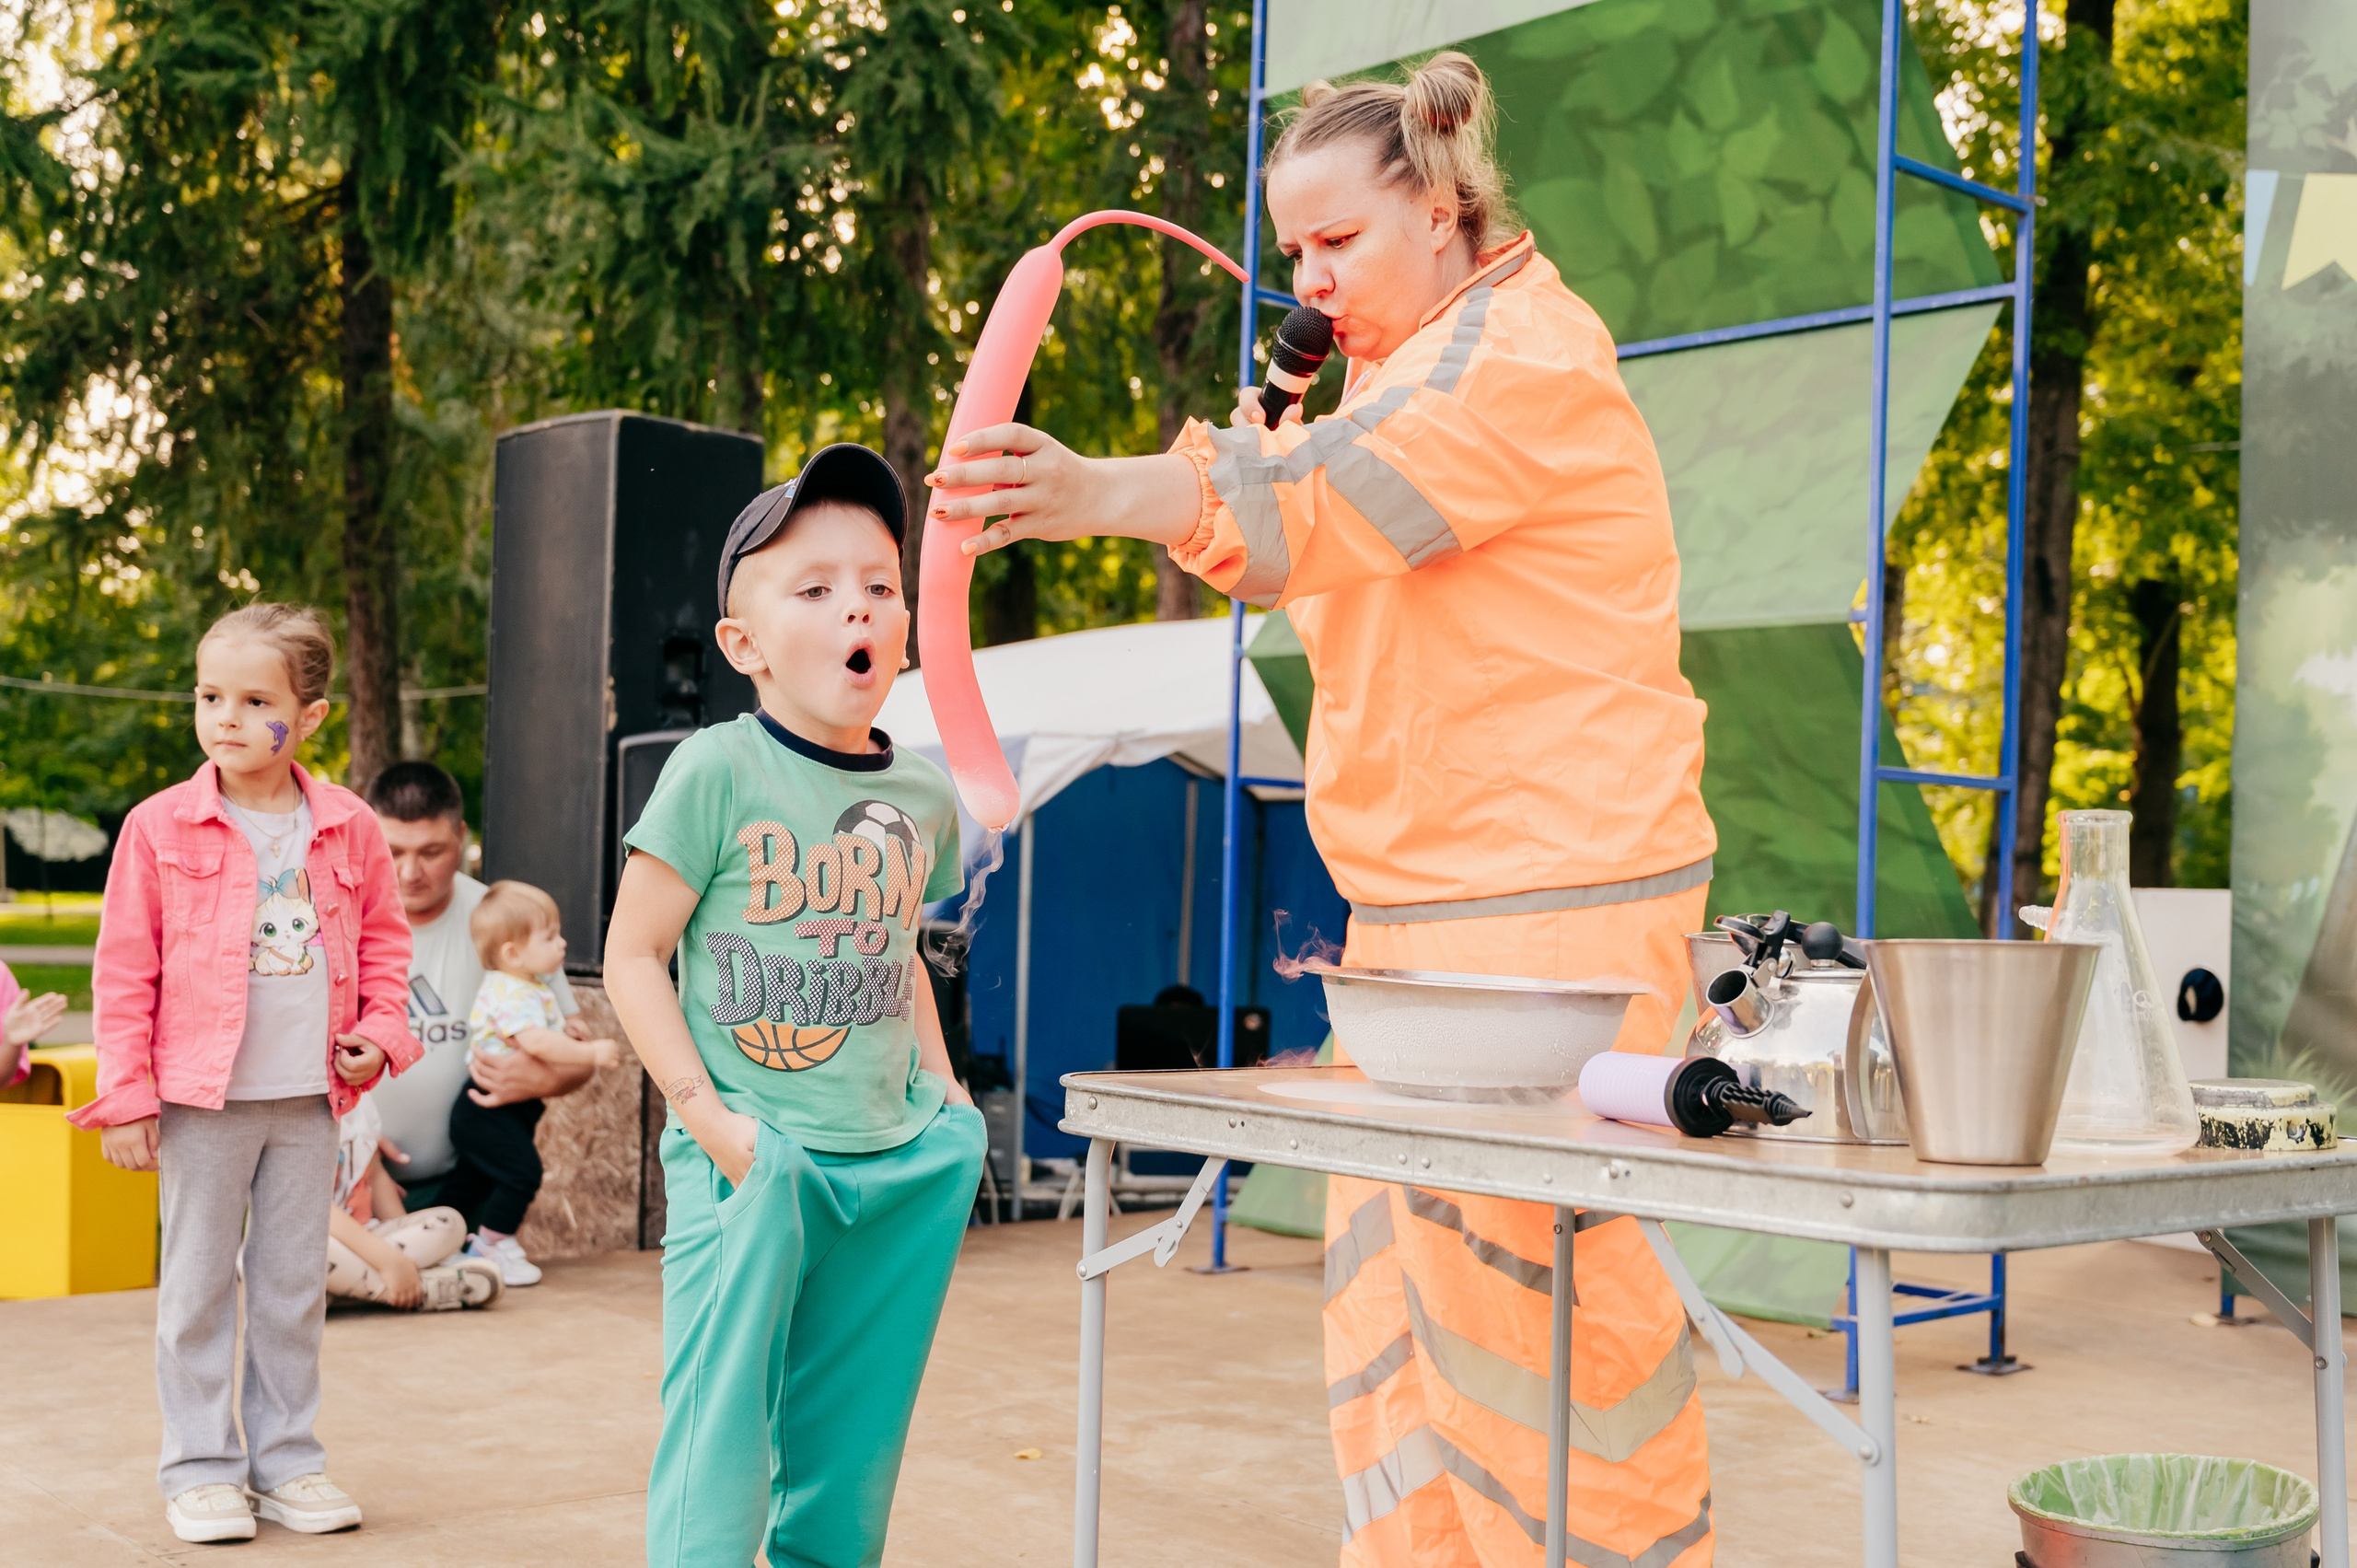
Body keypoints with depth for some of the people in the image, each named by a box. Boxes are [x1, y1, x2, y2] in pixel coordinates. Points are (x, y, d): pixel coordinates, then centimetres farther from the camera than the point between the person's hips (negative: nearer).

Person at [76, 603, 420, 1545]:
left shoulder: (349, 828, 2)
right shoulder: (159, 829, -5)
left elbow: (382, 939, 15)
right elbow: (125, 973, -3)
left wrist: (379, 1031, 0)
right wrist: (127, 1096, -5)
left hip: (309, 1097, 2)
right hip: (201, 1097, -2)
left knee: (294, 1285, 11)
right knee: (198, 1285, 5)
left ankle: (285, 1459, 22)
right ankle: (200, 1468, 17)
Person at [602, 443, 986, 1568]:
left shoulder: (923, 796, 7)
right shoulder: (718, 772, -10)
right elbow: (632, 954, -7)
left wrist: (941, 1086, 11)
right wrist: (704, 1114, -14)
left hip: (889, 1162, 5)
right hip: (748, 1164, -5)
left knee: (852, 1438, 14)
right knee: (720, 1429, -3)